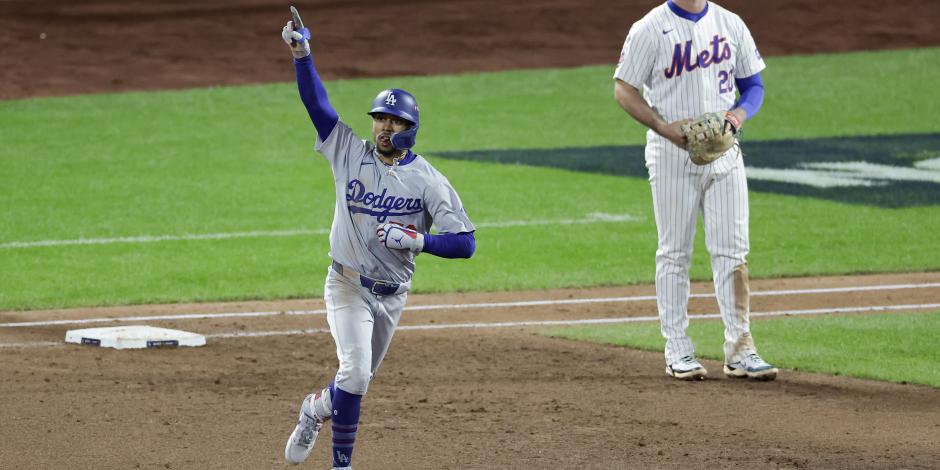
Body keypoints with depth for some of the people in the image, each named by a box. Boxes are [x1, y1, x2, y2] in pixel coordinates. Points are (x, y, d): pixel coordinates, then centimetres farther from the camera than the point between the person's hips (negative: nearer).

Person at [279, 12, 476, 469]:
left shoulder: (429, 181, -7)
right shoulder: (350, 154, -3)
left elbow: (465, 243, -10)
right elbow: (316, 103, -8)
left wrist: (417, 240, -25)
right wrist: (301, 53, -19)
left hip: (392, 294, 2)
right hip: (348, 287, -2)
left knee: (359, 377, 14)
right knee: (355, 372, -18)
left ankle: (317, 407, 47)